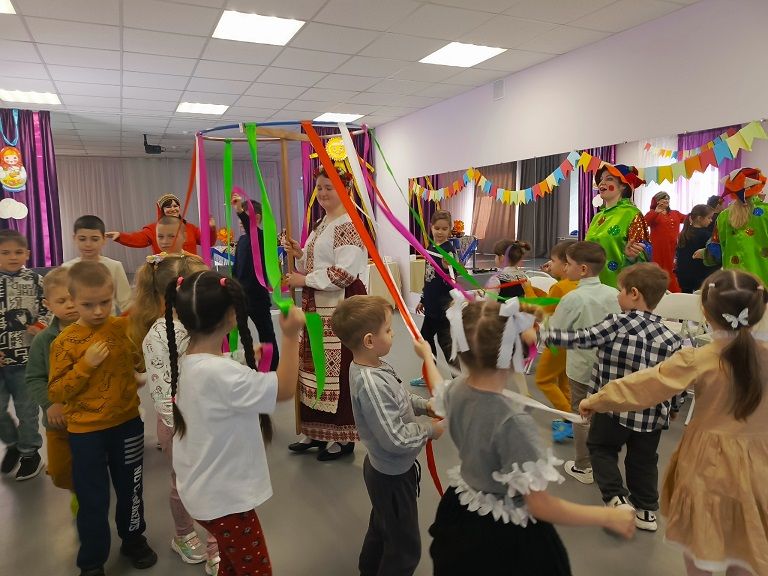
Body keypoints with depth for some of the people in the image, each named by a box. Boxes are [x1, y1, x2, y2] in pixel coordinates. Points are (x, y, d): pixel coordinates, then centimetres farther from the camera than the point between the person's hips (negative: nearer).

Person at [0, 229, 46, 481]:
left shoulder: (35, 280, -2)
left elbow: (46, 312, 3)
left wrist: (41, 329, -17)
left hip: (27, 357, -1)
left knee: (27, 409, 10)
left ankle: (29, 452, 28)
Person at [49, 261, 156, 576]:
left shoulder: (126, 327, -6)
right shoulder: (65, 341, -11)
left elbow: (145, 363, 7)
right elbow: (56, 393, -12)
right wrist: (86, 364, -22)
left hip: (127, 423, 2)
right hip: (85, 431, -2)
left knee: (131, 488, 18)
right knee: (92, 499, 10)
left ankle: (134, 539, 42)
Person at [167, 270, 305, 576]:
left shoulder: (187, 364, -3)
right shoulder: (218, 373, -32)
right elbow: (284, 390, -26)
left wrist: (245, 361, 9)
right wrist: (291, 336, -24)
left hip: (210, 490, 9)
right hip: (224, 497, -9)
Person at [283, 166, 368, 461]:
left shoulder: (348, 224, -13)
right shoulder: (322, 223, 17)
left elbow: (344, 272, -22)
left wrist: (305, 280, -15)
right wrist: (300, 254, 4)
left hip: (340, 306, -10)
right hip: (317, 305, 10)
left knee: (337, 369, -3)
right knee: (315, 365, 14)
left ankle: (343, 437, 13)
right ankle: (316, 432, 27)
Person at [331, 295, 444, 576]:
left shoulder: (372, 367, -5)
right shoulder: (371, 384, -34)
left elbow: (397, 398, 11)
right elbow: (397, 439, -32)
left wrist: (425, 405, -5)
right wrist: (431, 430, -18)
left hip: (383, 468, 10)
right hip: (394, 475, -9)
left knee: (381, 528, 31)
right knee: (405, 547, 11)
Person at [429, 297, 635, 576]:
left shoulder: (455, 390, -17)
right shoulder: (512, 421, -36)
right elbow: (540, 507, -28)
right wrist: (608, 516, -16)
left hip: (461, 513, 6)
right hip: (505, 536, -6)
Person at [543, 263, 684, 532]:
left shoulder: (617, 323, -17)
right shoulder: (671, 337, -4)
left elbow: (579, 338, -15)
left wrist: (544, 334, -5)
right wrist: (674, 407, 19)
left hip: (614, 408, -4)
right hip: (653, 414, 4)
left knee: (601, 448, 19)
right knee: (643, 460, 22)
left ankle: (616, 497, 7)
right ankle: (646, 510, 32)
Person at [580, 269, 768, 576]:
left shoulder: (697, 360, -20)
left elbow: (640, 387, -15)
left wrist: (595, 401, -4)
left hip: (708, 461, -3)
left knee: (699, 538, 19)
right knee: (741, 543, 21)